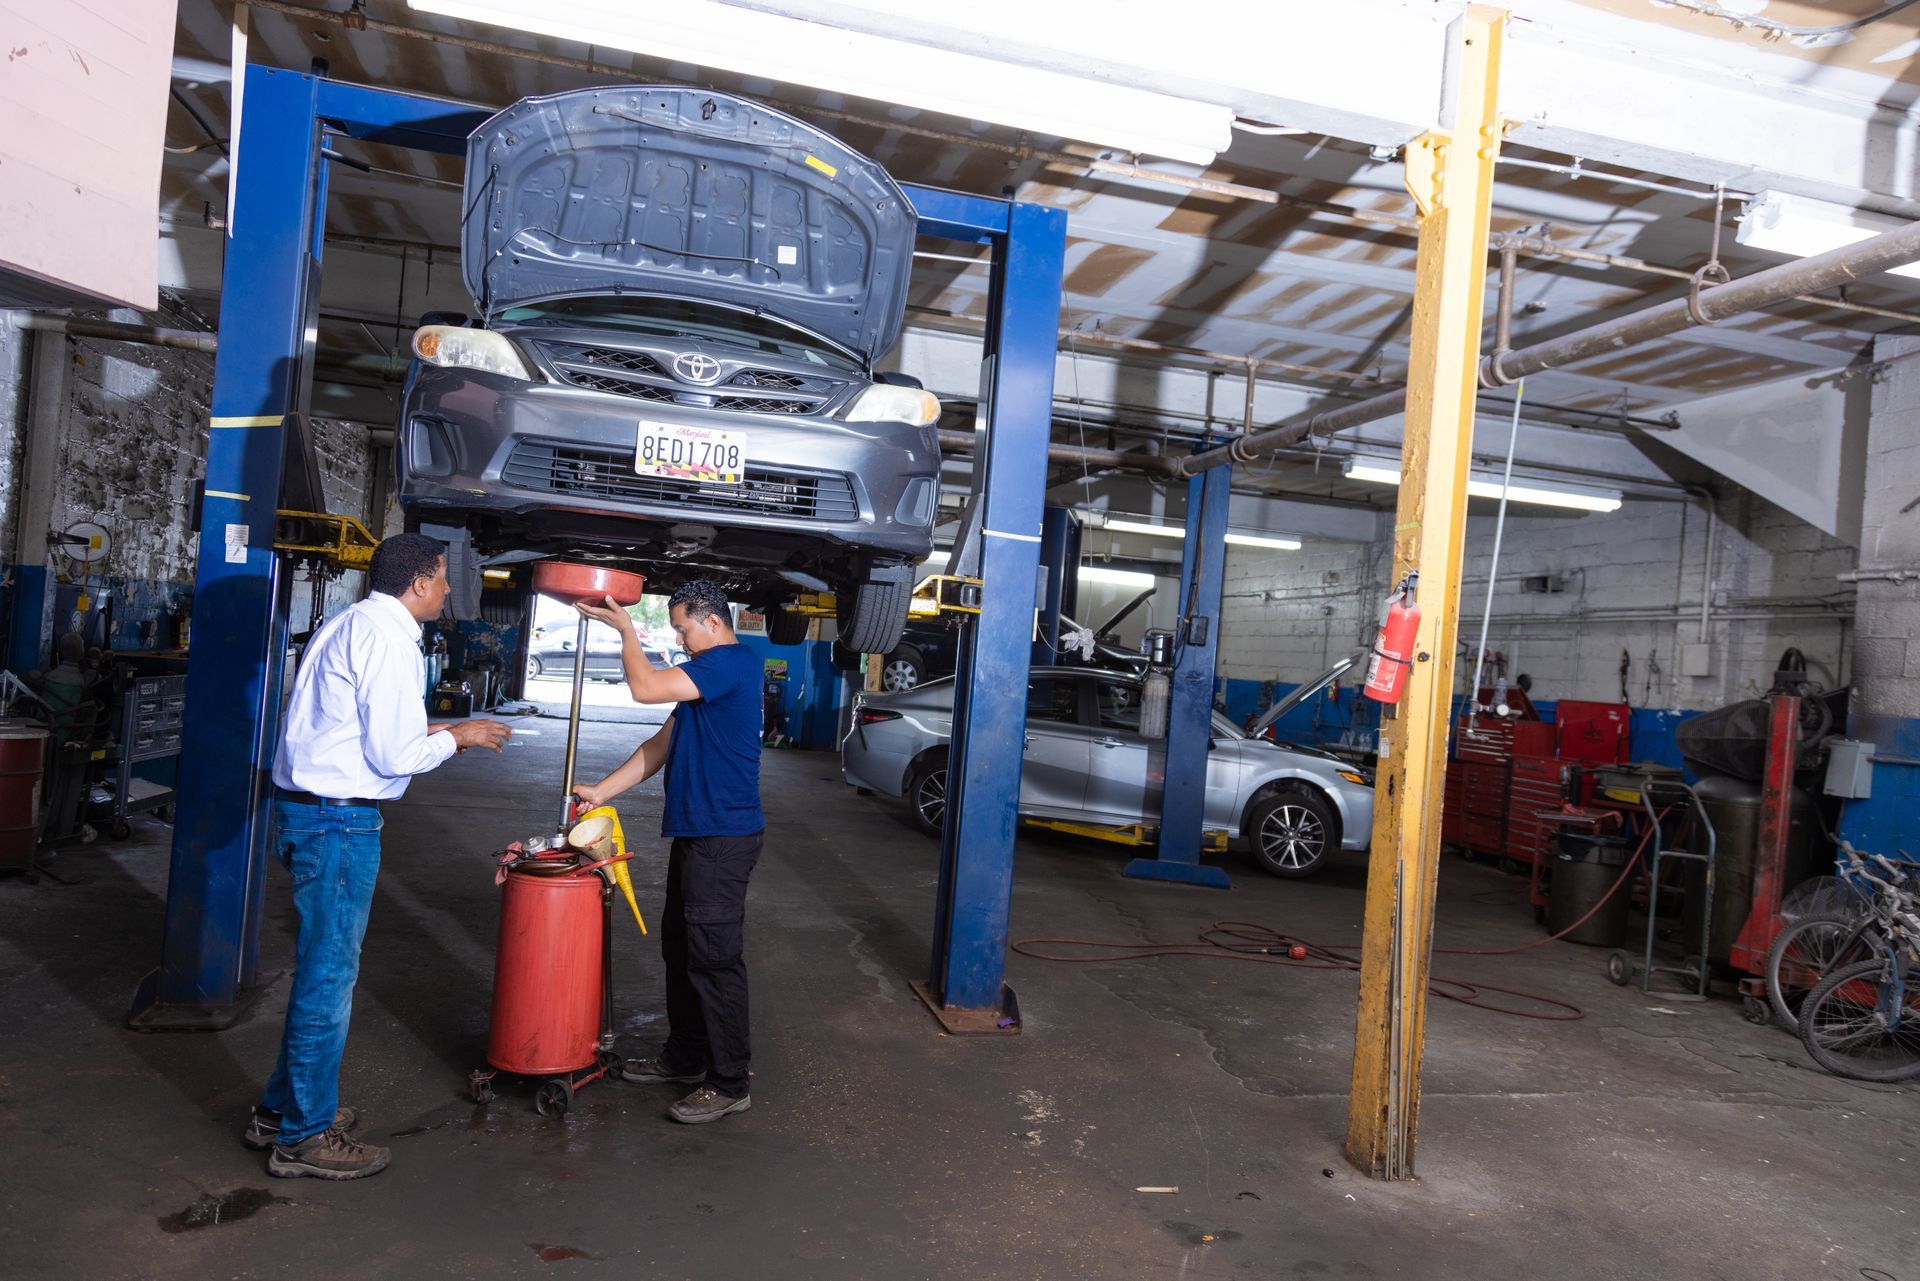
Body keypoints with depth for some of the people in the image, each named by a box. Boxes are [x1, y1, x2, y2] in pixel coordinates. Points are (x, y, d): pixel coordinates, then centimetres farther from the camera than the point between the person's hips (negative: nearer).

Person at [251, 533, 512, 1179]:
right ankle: (304, 1136, 15)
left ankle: (284, 1109, 35)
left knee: (323, 964, 21)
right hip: (340, 819, -10)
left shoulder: (351, 624, 14)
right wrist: (454, 737, -3)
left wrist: (430, 732, 16)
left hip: (306, 807, 10)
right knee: (329, 971, 2)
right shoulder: (389, 639, -17)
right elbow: (394, 755, -19)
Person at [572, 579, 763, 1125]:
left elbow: (644, 687, -21)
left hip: (723, 838, -10)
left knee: (714, 959, -4)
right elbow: (661, 746, 18)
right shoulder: (704, 674, 18)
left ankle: (729, 1083, 6)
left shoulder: (733, 662, -15)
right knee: (681, 950, 18)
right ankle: (685, 1058, 31)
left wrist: (625, 629, -5)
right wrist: (602, 791, 12)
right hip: (695, 833, 10)